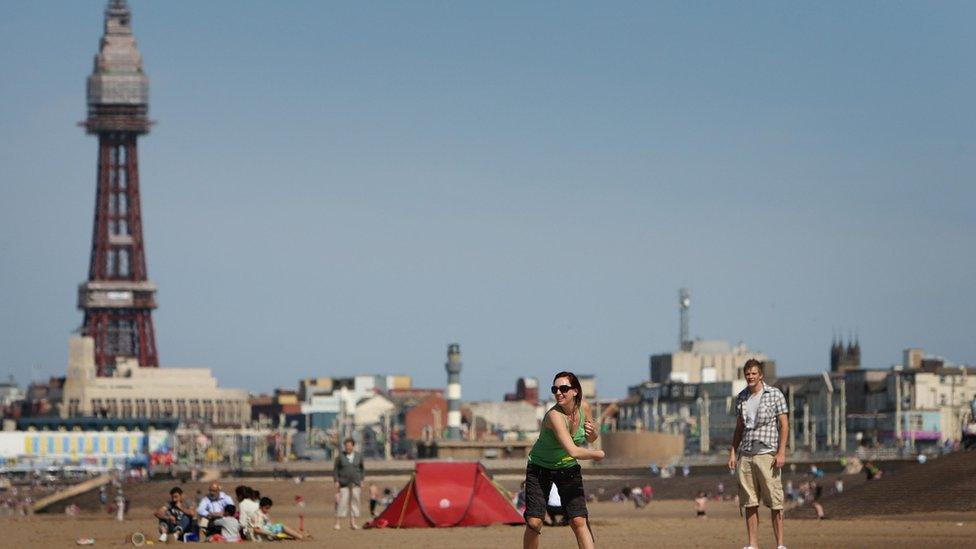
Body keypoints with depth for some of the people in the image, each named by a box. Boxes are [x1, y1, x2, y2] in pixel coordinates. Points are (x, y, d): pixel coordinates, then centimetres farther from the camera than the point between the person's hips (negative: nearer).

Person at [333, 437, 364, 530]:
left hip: (355, 484, 3)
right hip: (344, 484, -3)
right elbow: (335, 469, 3)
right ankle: (337, 523, -8)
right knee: (342, 502, -9)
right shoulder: (340, 457, 0)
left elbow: (362, 469, 16)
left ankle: (352, 522, 5)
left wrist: (361, 480, 8)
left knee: (354, 502, 1)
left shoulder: (359, 456, 7)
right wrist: (336, 481, -5)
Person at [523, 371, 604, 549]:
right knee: (534, 522, -9)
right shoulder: (554, 415, -30)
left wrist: (592, 431, -14)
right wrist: (597, 454, -23)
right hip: (540, 468, -4)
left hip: (568, 468, 4)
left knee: (579, 521, -10)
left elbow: (591, 439, 10)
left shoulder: (584, 407, -10)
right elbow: (573, 451, -40)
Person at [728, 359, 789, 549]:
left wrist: (781, 452, -11)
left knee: (774, 502, -5)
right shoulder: (741, 398, 13)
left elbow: (784, 425, -2)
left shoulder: (774, 395, 0)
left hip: (767, 454, -4)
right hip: (745, 455, 5)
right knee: (749, 503, 3)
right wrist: (733, 452, 11)